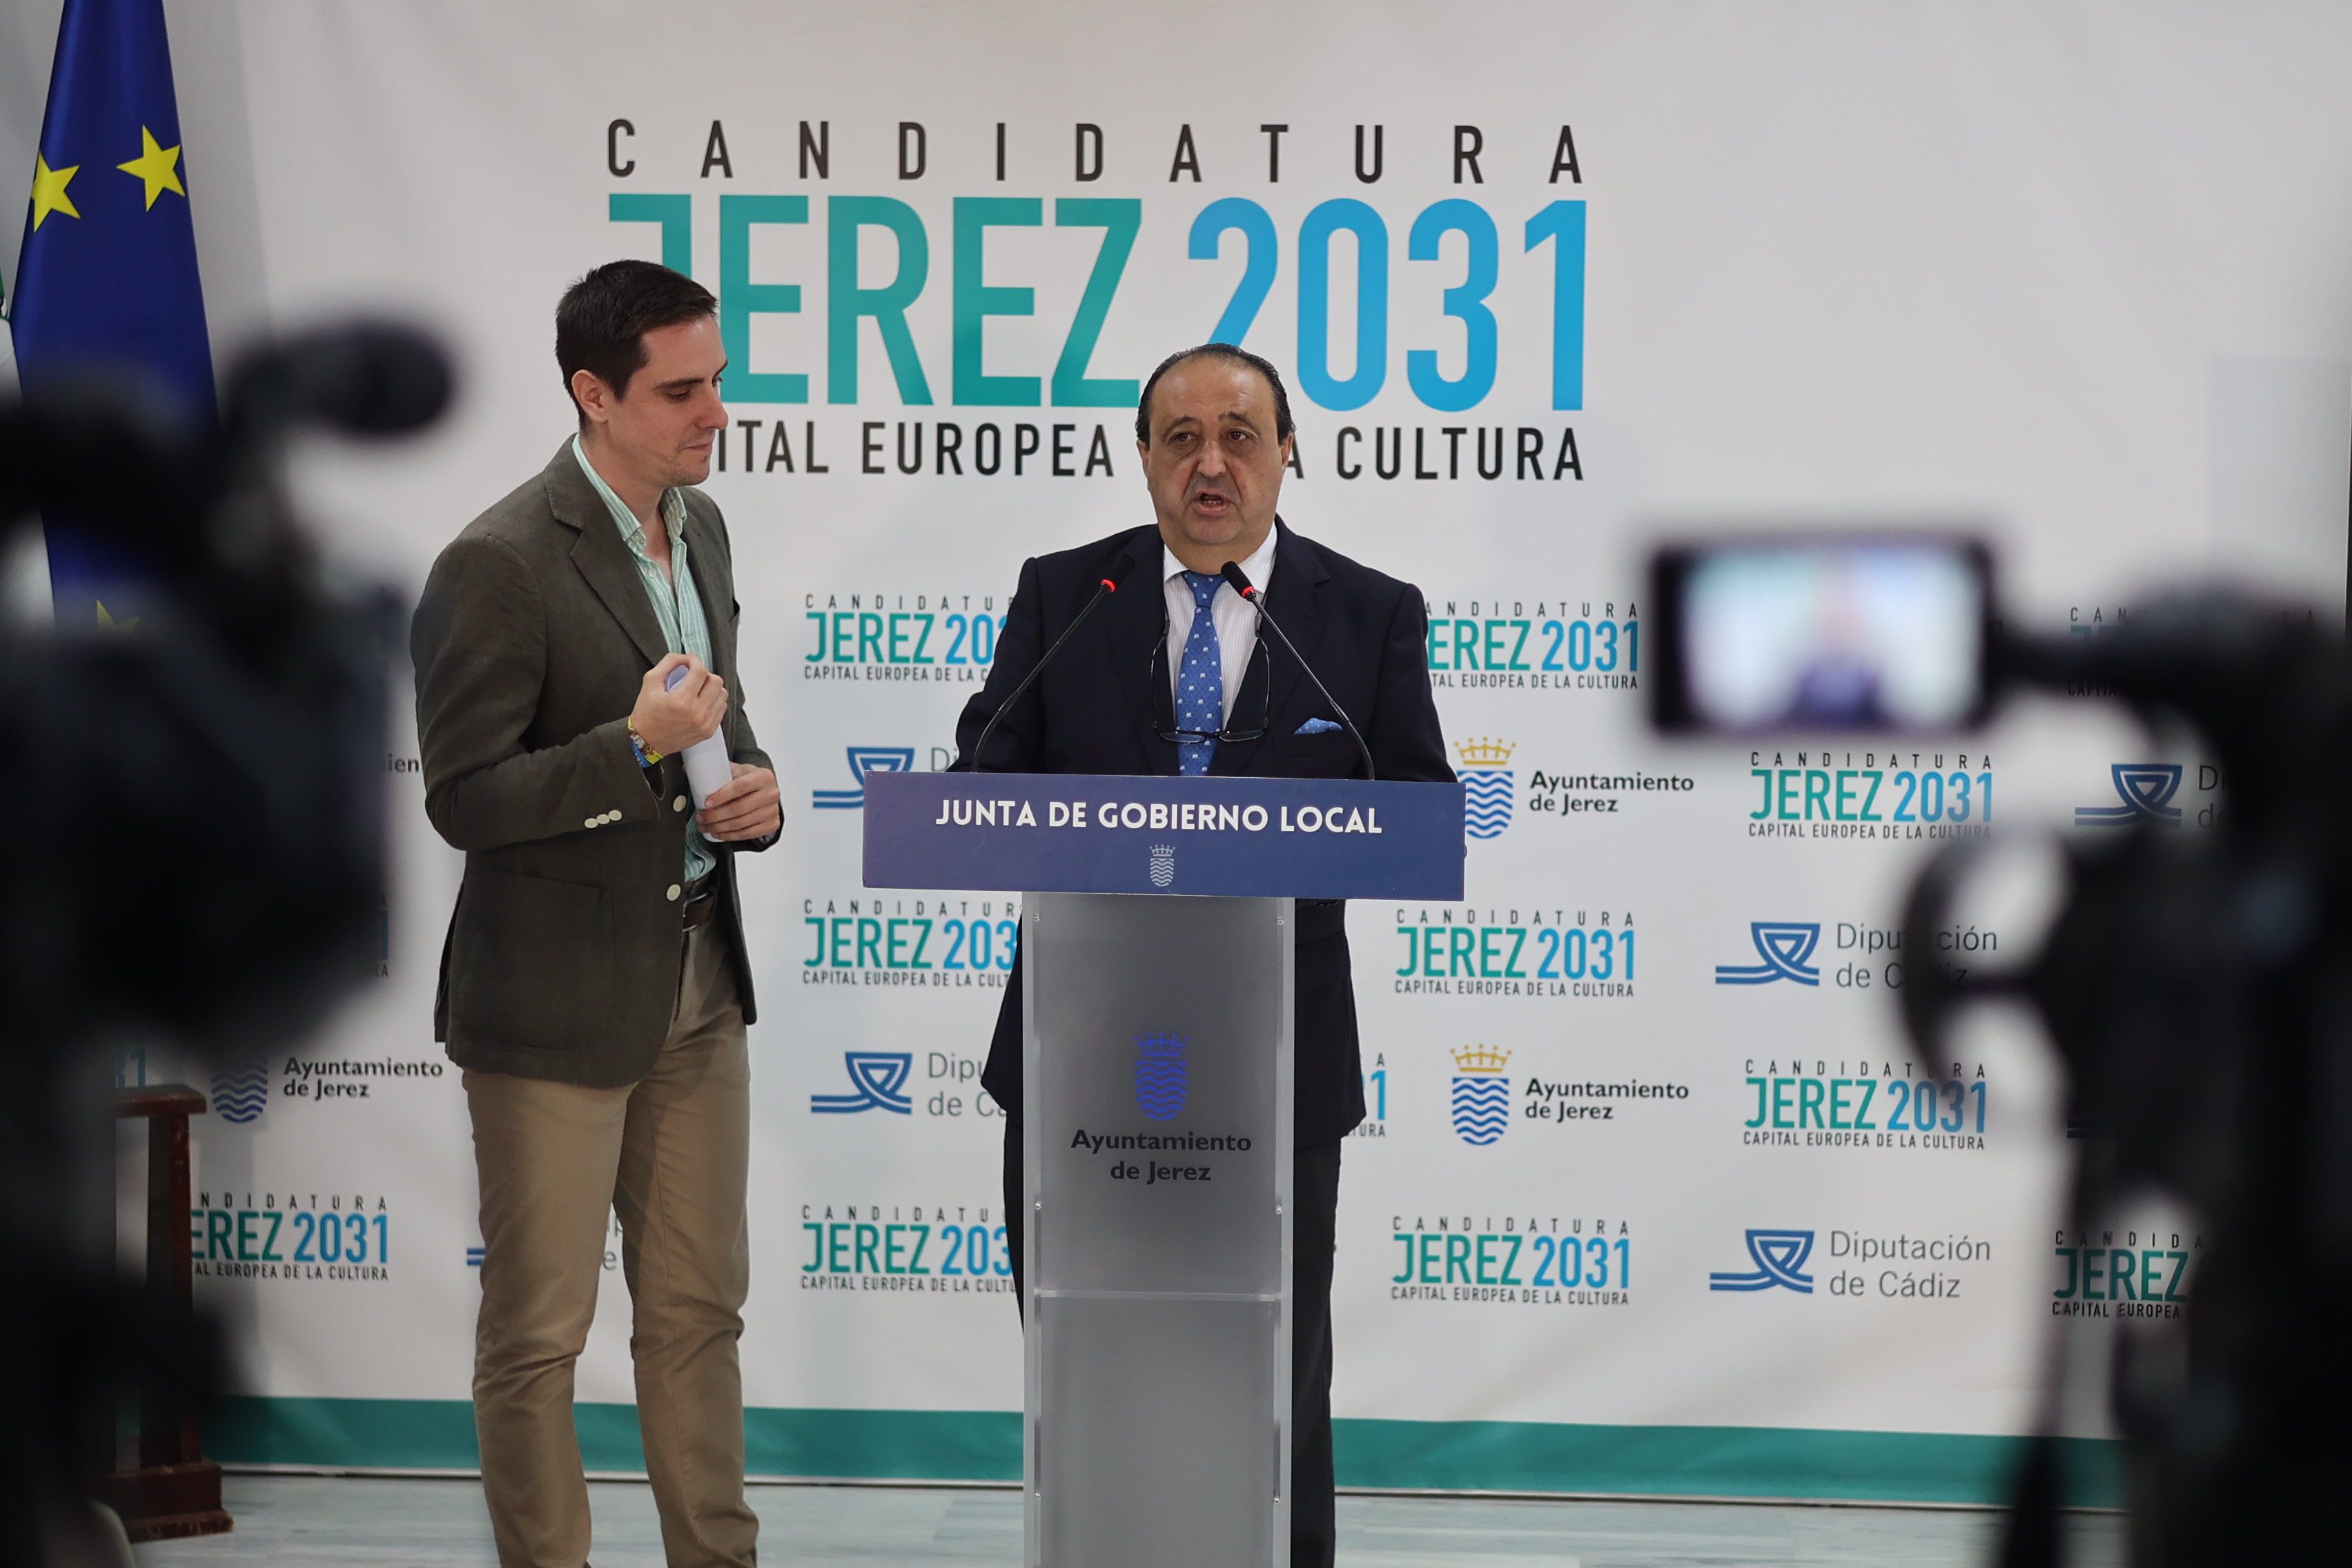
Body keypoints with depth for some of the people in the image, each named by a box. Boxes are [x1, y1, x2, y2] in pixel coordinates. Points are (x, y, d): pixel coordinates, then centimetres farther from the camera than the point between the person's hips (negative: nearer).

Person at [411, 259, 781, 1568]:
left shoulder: (700, 525, 7)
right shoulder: (502, 564, -18)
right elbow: (464, 801, -17)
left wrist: (751, 782, 0)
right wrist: (638, 749, -28)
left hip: (696, 986, 8)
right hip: (557, 1004, -8)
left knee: (699, 1313, 15)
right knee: (539, 1333, 4)